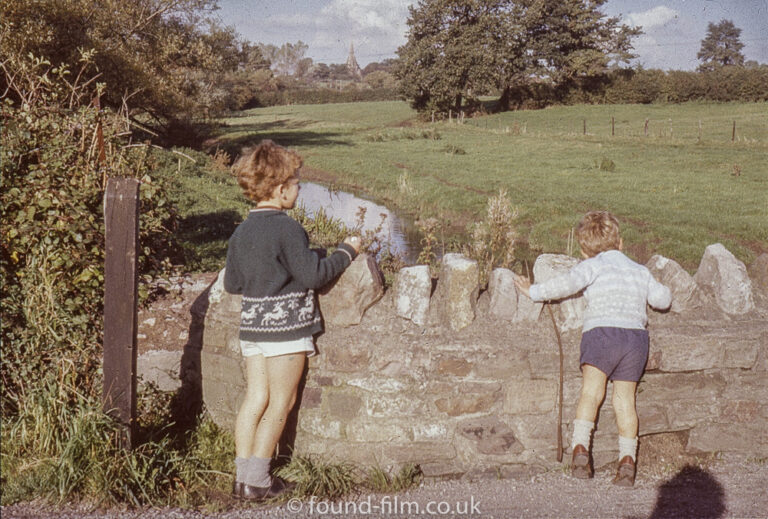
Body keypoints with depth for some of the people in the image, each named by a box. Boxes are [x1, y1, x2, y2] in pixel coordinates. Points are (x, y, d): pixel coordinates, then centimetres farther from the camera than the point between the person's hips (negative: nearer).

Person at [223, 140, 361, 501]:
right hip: (285, 324, -7)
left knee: (255, 397, 11)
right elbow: (314, 274, -15)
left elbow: (231, 284, 12)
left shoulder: (241, 232, 7)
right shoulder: (287, 230, -15)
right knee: (280, 403, 4)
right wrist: (347, 251, -1)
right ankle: (257, 481, 8)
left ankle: (243, 476, 13)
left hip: (251, 322, 7)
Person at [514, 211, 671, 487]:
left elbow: (568, 283, -7)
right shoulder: (640, 271, 25)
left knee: (591, 391, -8)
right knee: (625, 400, 7)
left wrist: (534, 291, 1)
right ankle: (627, 459, -1)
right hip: (636, 335, 4)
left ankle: (580, 447, -23)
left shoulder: (593, 266, 9)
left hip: (601, 330, -4)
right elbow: (663, 299, 28)